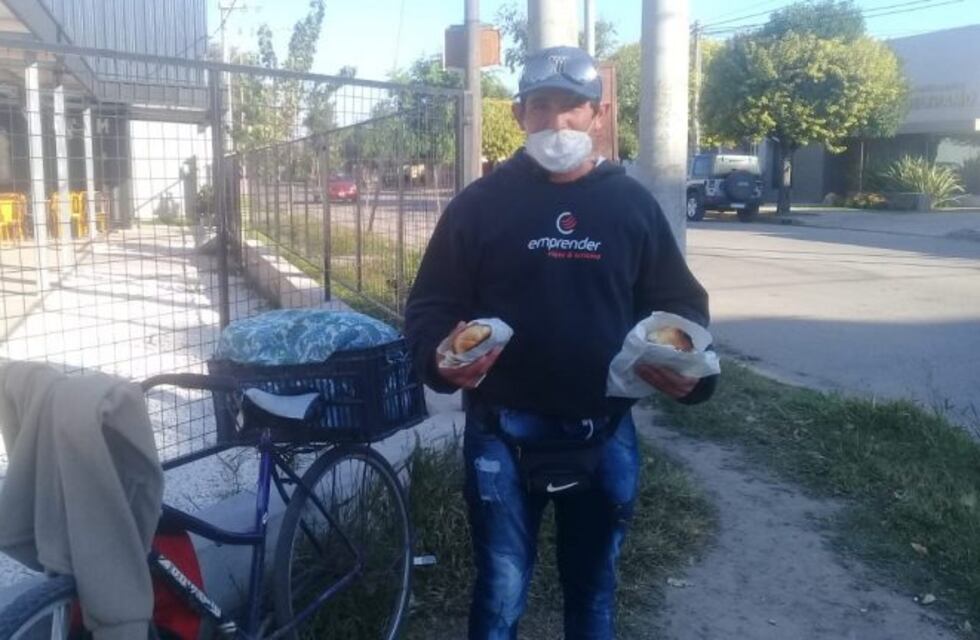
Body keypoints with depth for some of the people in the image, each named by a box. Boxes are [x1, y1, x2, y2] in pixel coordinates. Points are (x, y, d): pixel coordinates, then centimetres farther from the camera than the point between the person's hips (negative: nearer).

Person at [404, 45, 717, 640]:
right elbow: (430, 304, 0)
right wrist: (441, 358, -20)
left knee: (594, 587, 20)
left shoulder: (634, 204, 3)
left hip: (605, 434, 2)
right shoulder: (480, 203, -3)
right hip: (503, 433, -2)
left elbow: (679, 304, 9)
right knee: (501, 591, 11)